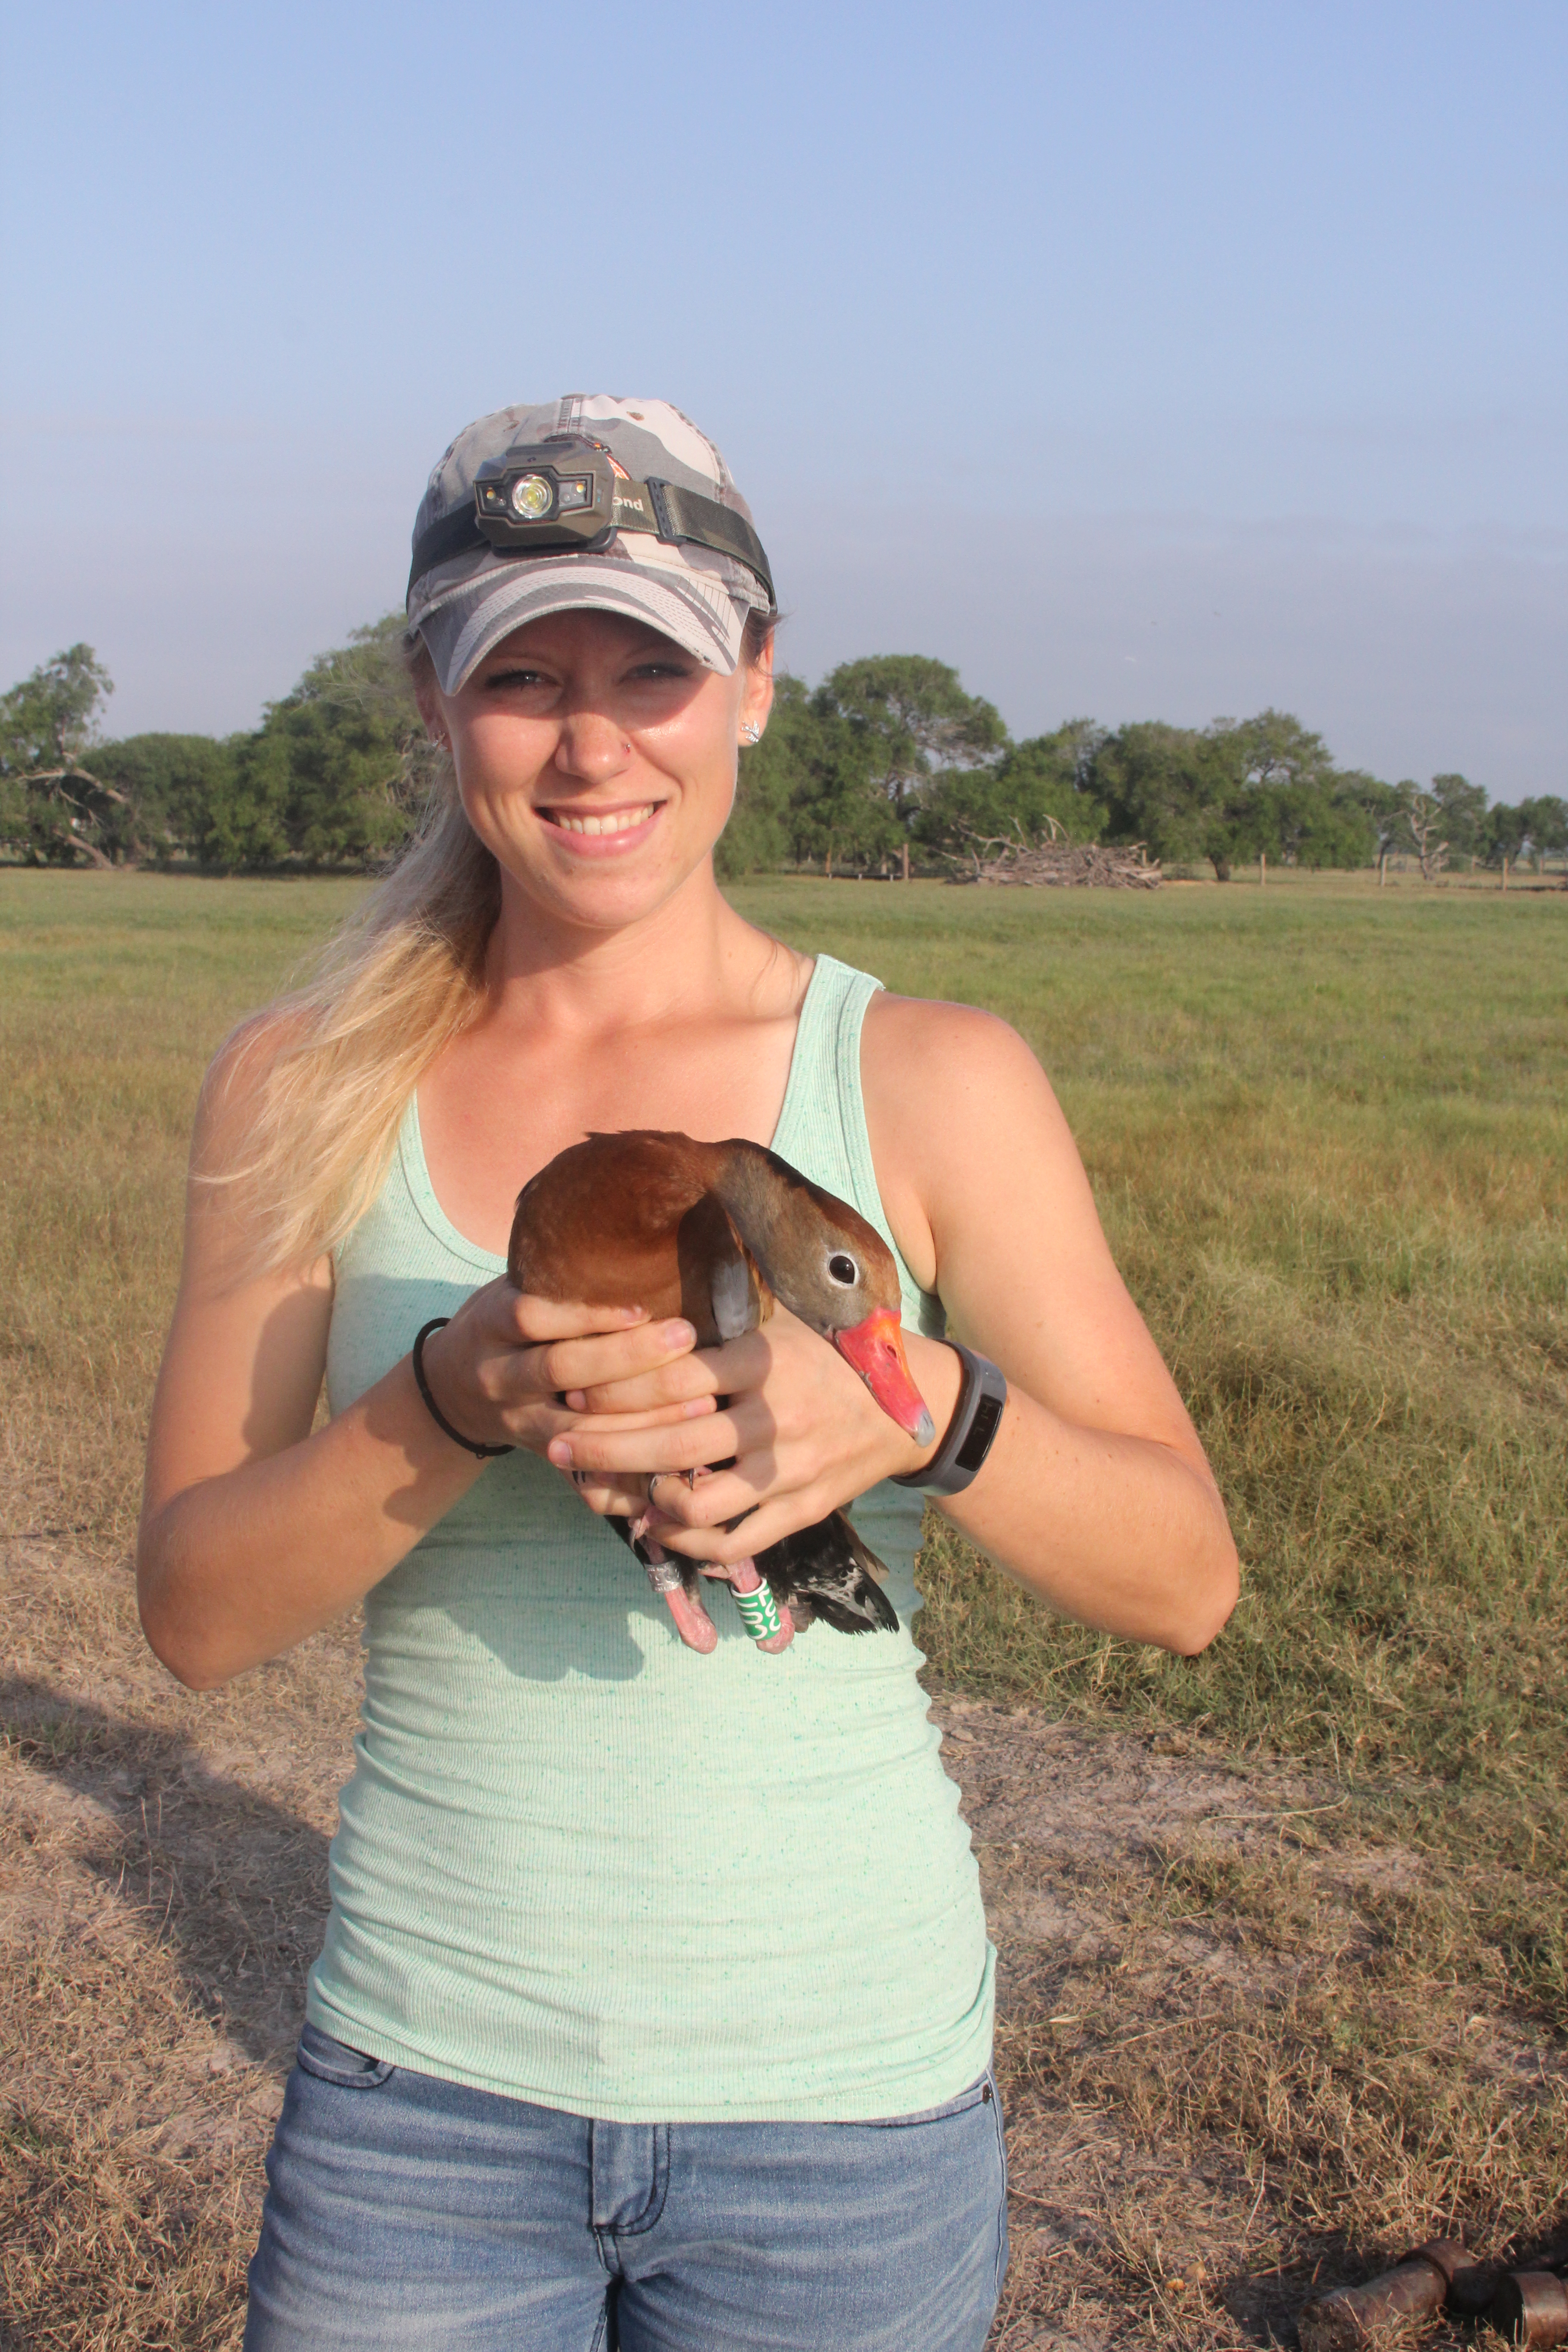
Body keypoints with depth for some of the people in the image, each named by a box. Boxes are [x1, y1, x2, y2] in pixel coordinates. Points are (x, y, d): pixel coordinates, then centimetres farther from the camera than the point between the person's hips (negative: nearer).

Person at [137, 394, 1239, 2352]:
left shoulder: (932, 1084, -5)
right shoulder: (303, 1092, -1)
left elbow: (1186, 1580, -5)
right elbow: (195, 1611, -5)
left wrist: (921, 1415, -25)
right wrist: (461, 1404, -23)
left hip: (839, 2096, 0)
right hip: (424, 2081, 1)